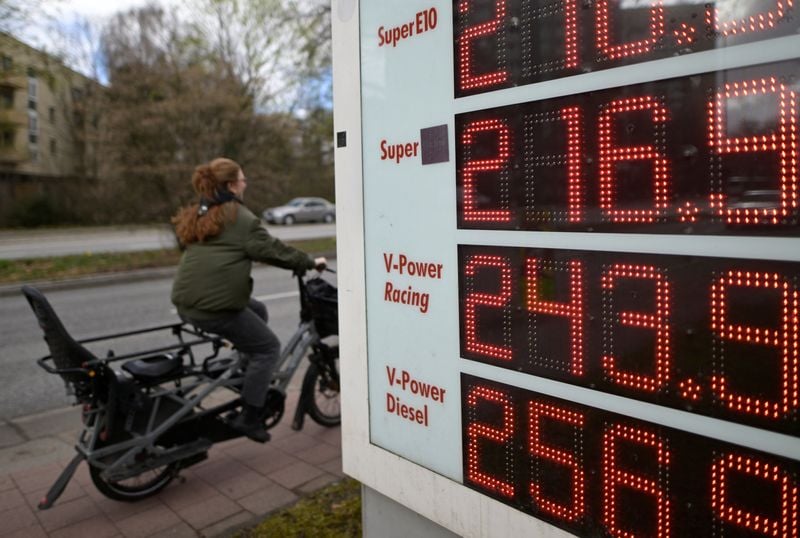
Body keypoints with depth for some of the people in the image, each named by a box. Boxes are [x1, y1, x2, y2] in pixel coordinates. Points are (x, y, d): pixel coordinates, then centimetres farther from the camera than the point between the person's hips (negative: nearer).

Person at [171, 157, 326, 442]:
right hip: (215, 304, -9)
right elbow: (270, 249, -8)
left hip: (186, 302, 9)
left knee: (258, 311, 25)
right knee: (268, 347, 4)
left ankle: (251, 380, 27)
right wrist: (309, 262, 2)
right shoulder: (239, 216, -7)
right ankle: (248, 417, 3)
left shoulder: (197, 216, 18)